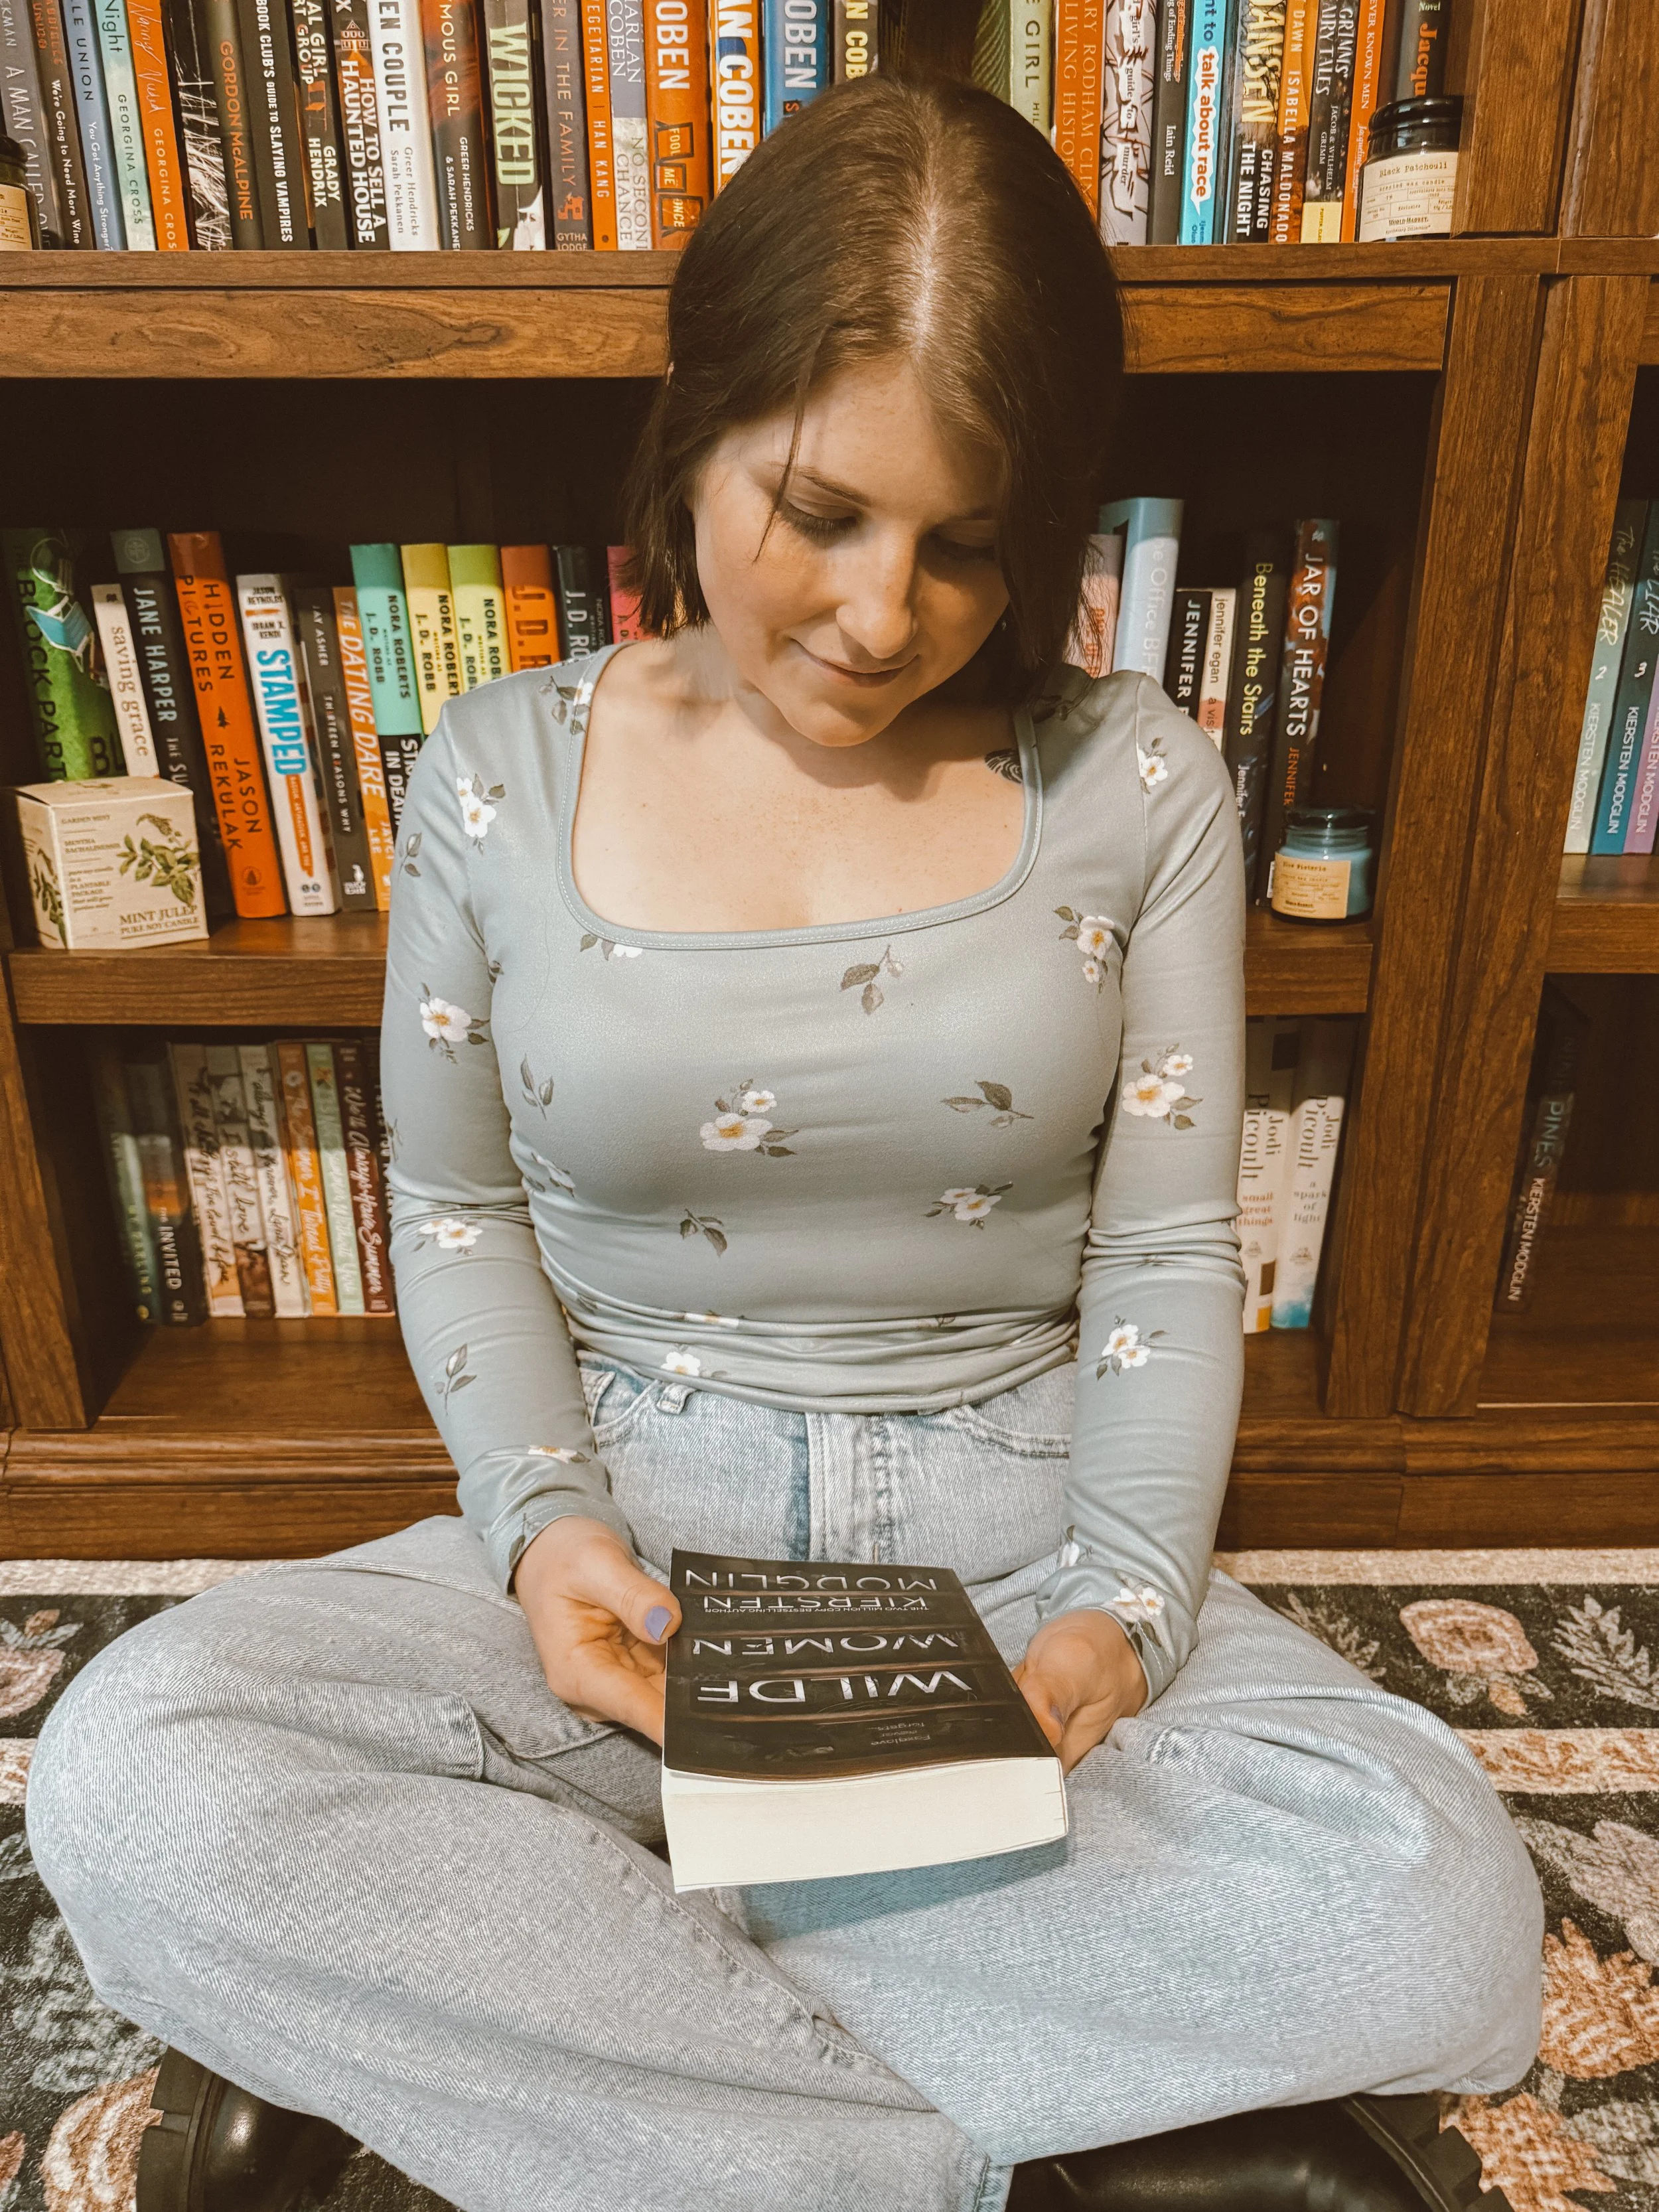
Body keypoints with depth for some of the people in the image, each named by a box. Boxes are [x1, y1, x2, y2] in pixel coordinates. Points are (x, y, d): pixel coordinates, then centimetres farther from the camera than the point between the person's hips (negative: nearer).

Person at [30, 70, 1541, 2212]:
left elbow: (1163, 1255, -1)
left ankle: (409, 1995, -16)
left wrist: (1117, 1611, -15)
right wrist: (542, 1518, -11)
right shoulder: (499, 778, -3)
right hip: (633, 1531, 1)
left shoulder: (1135, 785, -4)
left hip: (1016, 1530, 1)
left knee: (1436, 1920, -25)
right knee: (128, 1774, -25)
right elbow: (455, 1207, 5)